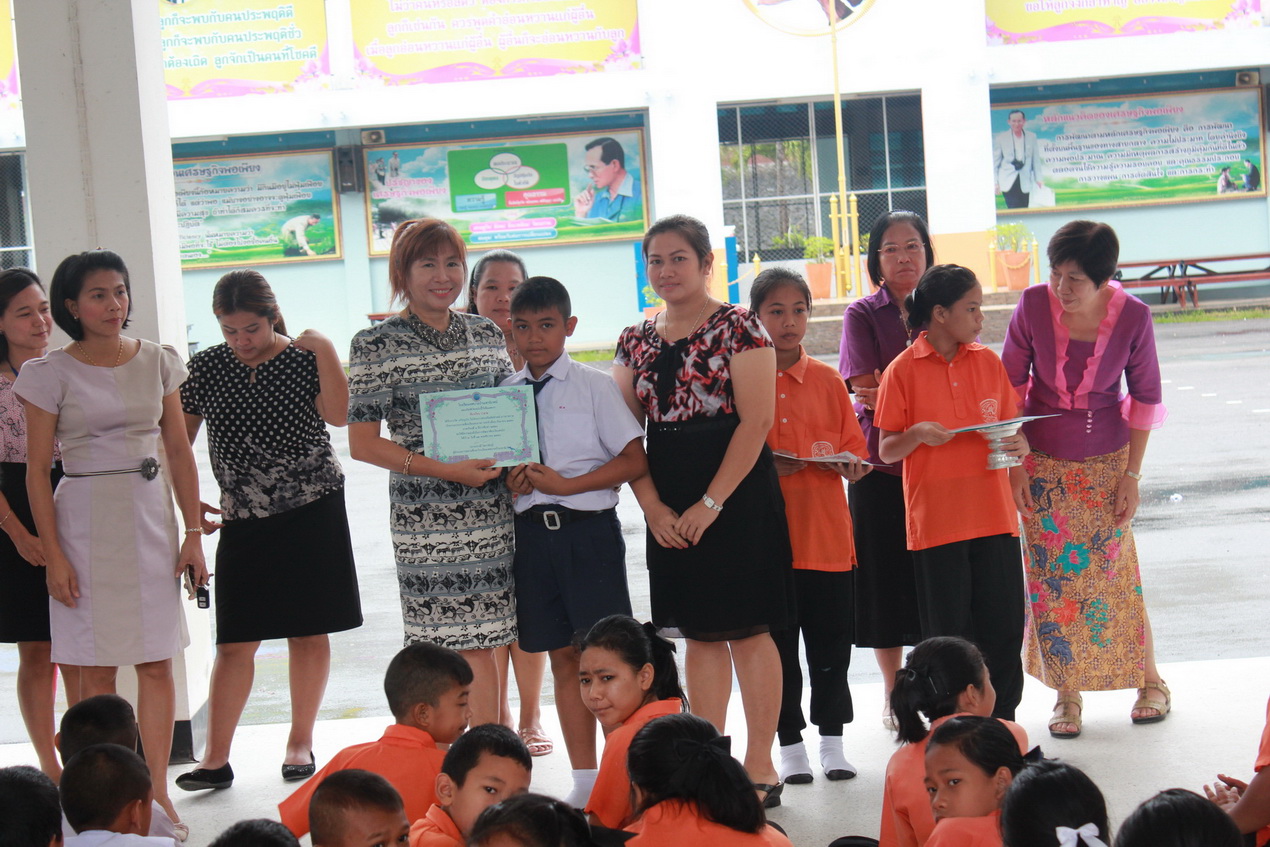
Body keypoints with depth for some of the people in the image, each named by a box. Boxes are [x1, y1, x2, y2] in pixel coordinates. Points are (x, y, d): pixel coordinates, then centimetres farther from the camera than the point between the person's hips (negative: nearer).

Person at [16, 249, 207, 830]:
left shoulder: (157, 362, 5)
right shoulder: (51, 374, -4)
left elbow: (179, 451, 9)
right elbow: (37, 470, -4)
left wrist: (193, 532, 4)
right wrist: (54, 556, -10)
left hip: (151, 519, 3)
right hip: (86, 522, -3)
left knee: (157, 664, 3)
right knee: (97, 669, 1)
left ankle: (157, 793, 10)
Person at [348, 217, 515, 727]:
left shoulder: (486, 334, 12)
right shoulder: (377, 345, -2)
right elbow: (362, 442, -6)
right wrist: (448, 470, -14)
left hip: (491, 509, 4)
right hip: (425, 516, -4)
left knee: (481, 642, 5)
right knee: (443, 646, -4)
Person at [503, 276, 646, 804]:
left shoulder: (594, 386, 0)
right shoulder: (504, 392, 10)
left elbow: (635, 461, -6)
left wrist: (566, 483, -13)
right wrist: (509, 481, -8)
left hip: (588, 528, -3)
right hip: (532, 532, 3)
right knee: (563, 658, 9)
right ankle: (584, 781, 16)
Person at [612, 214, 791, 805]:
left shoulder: (738, 328, -6)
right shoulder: (636, 341, 10)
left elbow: (756, 421, -12)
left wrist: (710, 503, -16)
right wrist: (653, 506, -5)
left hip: (737, 494, -5)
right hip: (669, 507, 5)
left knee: (747, 631, -2)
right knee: (699, 634, 9)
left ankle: (760, 765, 5)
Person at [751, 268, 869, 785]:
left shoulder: (827, 382, 8)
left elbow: (855, 452, 10)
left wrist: (841, 461, -12)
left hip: (826, 533, 2)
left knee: (831, 645, 6)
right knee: (777, 647, 4)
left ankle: (832, 742, 18)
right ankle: (790, 747, 15)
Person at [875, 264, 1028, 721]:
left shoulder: (988, 362, 7)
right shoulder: (904, 370, -3)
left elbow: (1010, 428, 16)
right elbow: (886, 451, 0)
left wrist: (1019, 445, -7)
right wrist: (916, 435, -20)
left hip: (994, 515, 3)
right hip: (936, 520, -3)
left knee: (1004, 631, 3)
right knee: (948, 635, 3)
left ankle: (1000, 727, 16)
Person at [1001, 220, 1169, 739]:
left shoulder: (1132, 316, -16)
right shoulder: (1033, 305, -15)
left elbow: (1146, 397, -3)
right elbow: (1011, 384, -3)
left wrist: (1132, 474, -3)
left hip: (1105, 462, -1)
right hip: (1043, 463, 1)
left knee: (1113, 574, 3)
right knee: (1050, 578, 2)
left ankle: (1149, 680, 22)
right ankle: (1067, 696, 13)